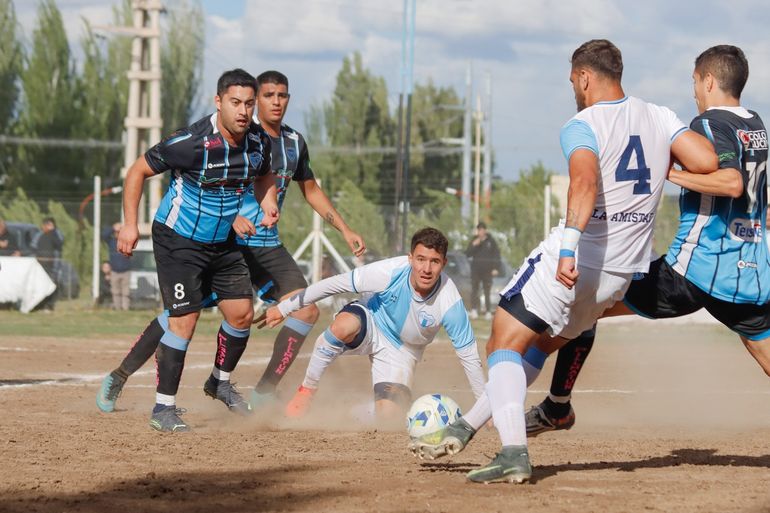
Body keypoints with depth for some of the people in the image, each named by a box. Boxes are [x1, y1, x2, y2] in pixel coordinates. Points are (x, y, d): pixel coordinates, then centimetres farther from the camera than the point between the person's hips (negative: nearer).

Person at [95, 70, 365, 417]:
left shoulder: (294, 142, 10)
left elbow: (310, 190, 25)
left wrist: (345, 230, 21)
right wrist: (230, 217, -32)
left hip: (268, 246, 6)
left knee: (307, 310, -8)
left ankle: (263, 396, -2)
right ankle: (118, 378, 3)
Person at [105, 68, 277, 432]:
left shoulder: (259, 142, -7)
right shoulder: (191, 142, -26)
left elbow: (262, 174, 17)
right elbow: (138, 171, -15)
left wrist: (267, 202, -4)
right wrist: (130, 224, -18)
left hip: (223, 244, 6)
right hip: (179, 241, -6)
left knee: (242, 313, 7)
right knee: (184, 320, -12)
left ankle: (220, 381, 33)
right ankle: (163, 408, -3)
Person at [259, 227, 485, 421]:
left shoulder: (450, 303, -29)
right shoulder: (389, 272, -31)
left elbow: (468, 354, -18)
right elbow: (335, 284, -20)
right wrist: (284, 308, -14)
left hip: (401, 350, 1)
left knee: (388, 416, -17)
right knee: (344, 325, -38)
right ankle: (307, 390, -18)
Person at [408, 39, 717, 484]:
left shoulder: (582, 126, -12)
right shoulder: (659, 118, 5)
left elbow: (585, 182, -31)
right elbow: (708, 162, -4)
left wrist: (568, 247, -41)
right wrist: (663, 170, 16)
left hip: (571, 262, -7)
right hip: (623, 273, 7)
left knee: (505, 344, -1)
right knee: (540, 343, 22)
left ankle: (514, 452, -18)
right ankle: (465, 429, 27)